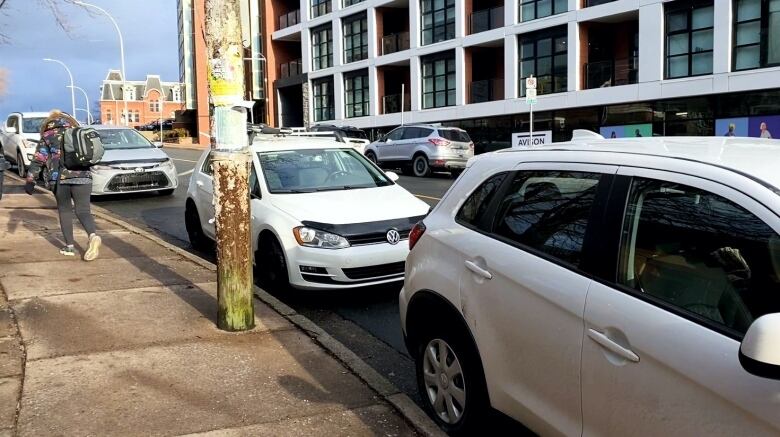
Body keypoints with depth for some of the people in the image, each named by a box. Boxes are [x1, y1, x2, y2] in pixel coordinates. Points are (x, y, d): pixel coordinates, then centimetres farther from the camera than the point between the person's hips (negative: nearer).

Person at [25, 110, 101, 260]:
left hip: (60, 178, -2)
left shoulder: (48, 136, 10)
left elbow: (38, 159, 3)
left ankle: (70, 246, 11)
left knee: (64, 210, 12)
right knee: (83, 210, -1)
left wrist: (30, 180, 4)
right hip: (83, 176, 2)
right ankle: (93, 235, -29)